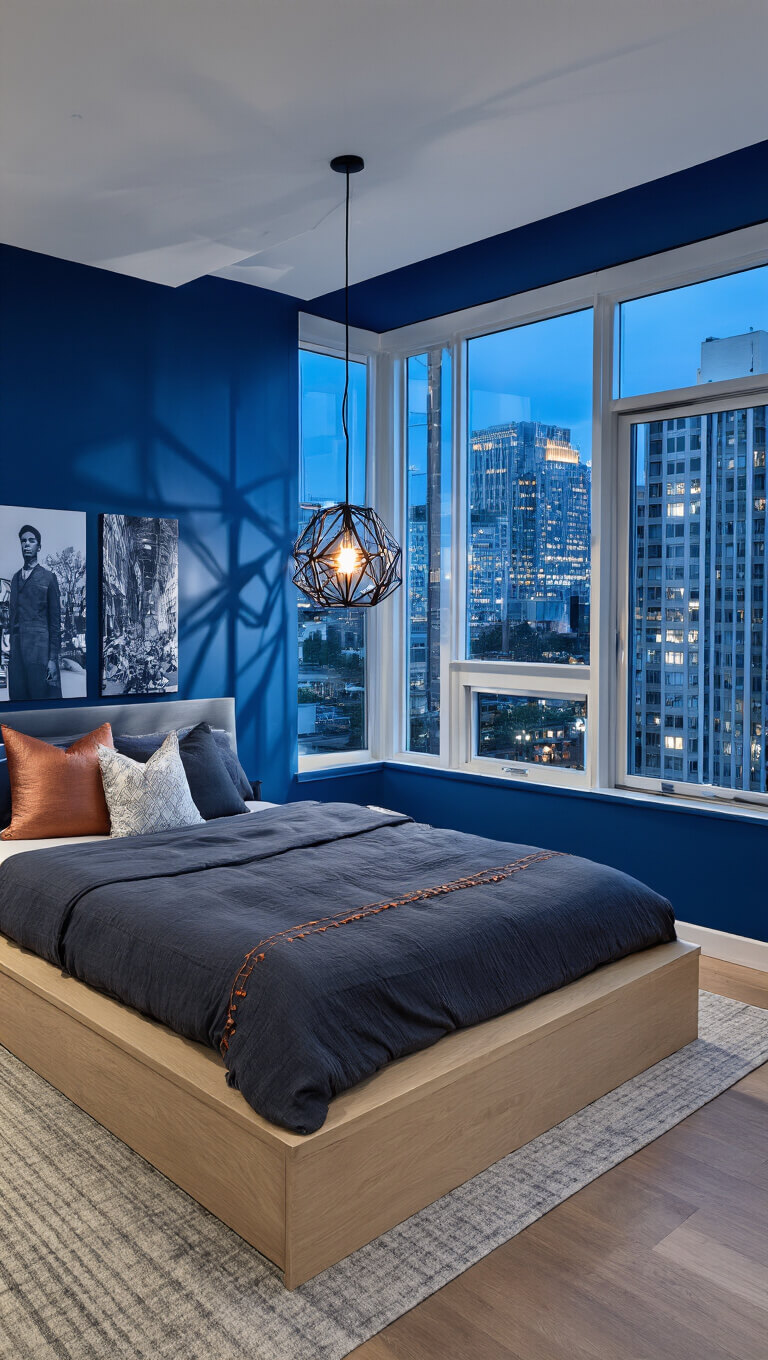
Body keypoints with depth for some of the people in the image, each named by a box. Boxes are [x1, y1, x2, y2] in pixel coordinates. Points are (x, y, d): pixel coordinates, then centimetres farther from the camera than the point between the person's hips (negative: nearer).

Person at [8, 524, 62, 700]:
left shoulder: (48, 577, 1)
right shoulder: (15, 578, 17)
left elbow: (55, 620, -3)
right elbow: (12, 617, 17)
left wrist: (53, 658, -10)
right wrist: (11, 651, 8)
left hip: (40, 649, -5)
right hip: (17, 651, 5)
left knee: (43, 696, -5)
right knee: (17, 697, 3)